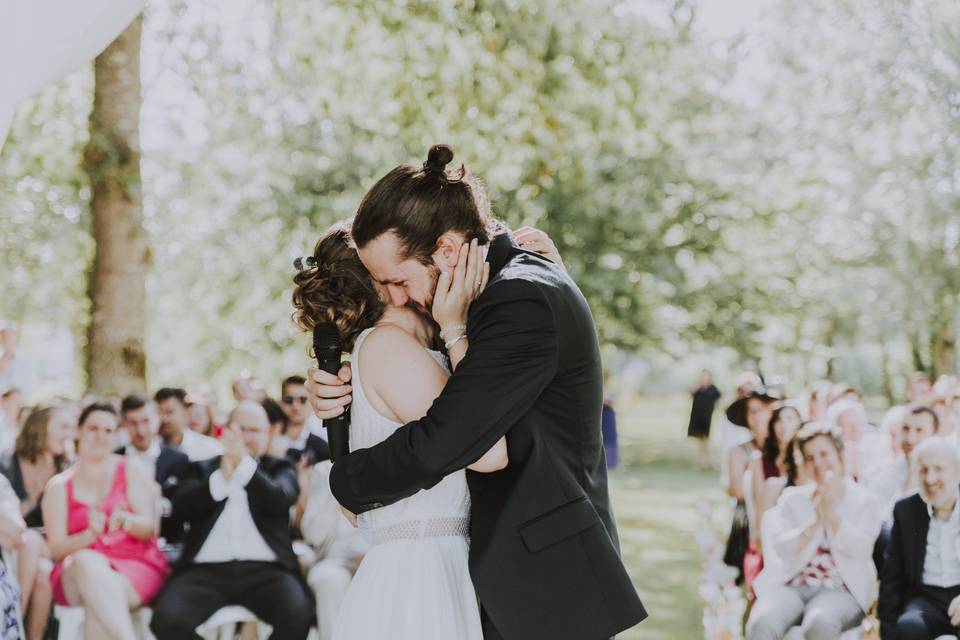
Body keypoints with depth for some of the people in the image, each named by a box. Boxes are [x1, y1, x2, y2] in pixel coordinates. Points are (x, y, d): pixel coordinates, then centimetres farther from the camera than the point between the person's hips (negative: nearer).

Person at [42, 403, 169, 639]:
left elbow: (148, 528, -1)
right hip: (78, 574, 1)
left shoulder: (130, 470, 9)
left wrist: (126, 520, -24)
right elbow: (57, 549, 1)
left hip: (135, 567, -1)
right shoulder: (59, 486, 10)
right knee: (88, 561, -37)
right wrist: (91, 534, -19)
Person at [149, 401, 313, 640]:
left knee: (298, 615, -31)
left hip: (264, 570, -1)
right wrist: (221, 476, -12)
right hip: (206, 570, 1)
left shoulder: (280, 468, 18)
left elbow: (279, 501, -5)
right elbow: (180, 509, 1)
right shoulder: (203, 468, 20)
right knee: (167, 620, -27)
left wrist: (244, 462, -17)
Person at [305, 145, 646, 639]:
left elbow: (438, 445, -25)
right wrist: (336, 391, 1)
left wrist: (345, 483, -7)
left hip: (546, 581, -9)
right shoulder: (506, 287, 10)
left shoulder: (524, 300, -20)